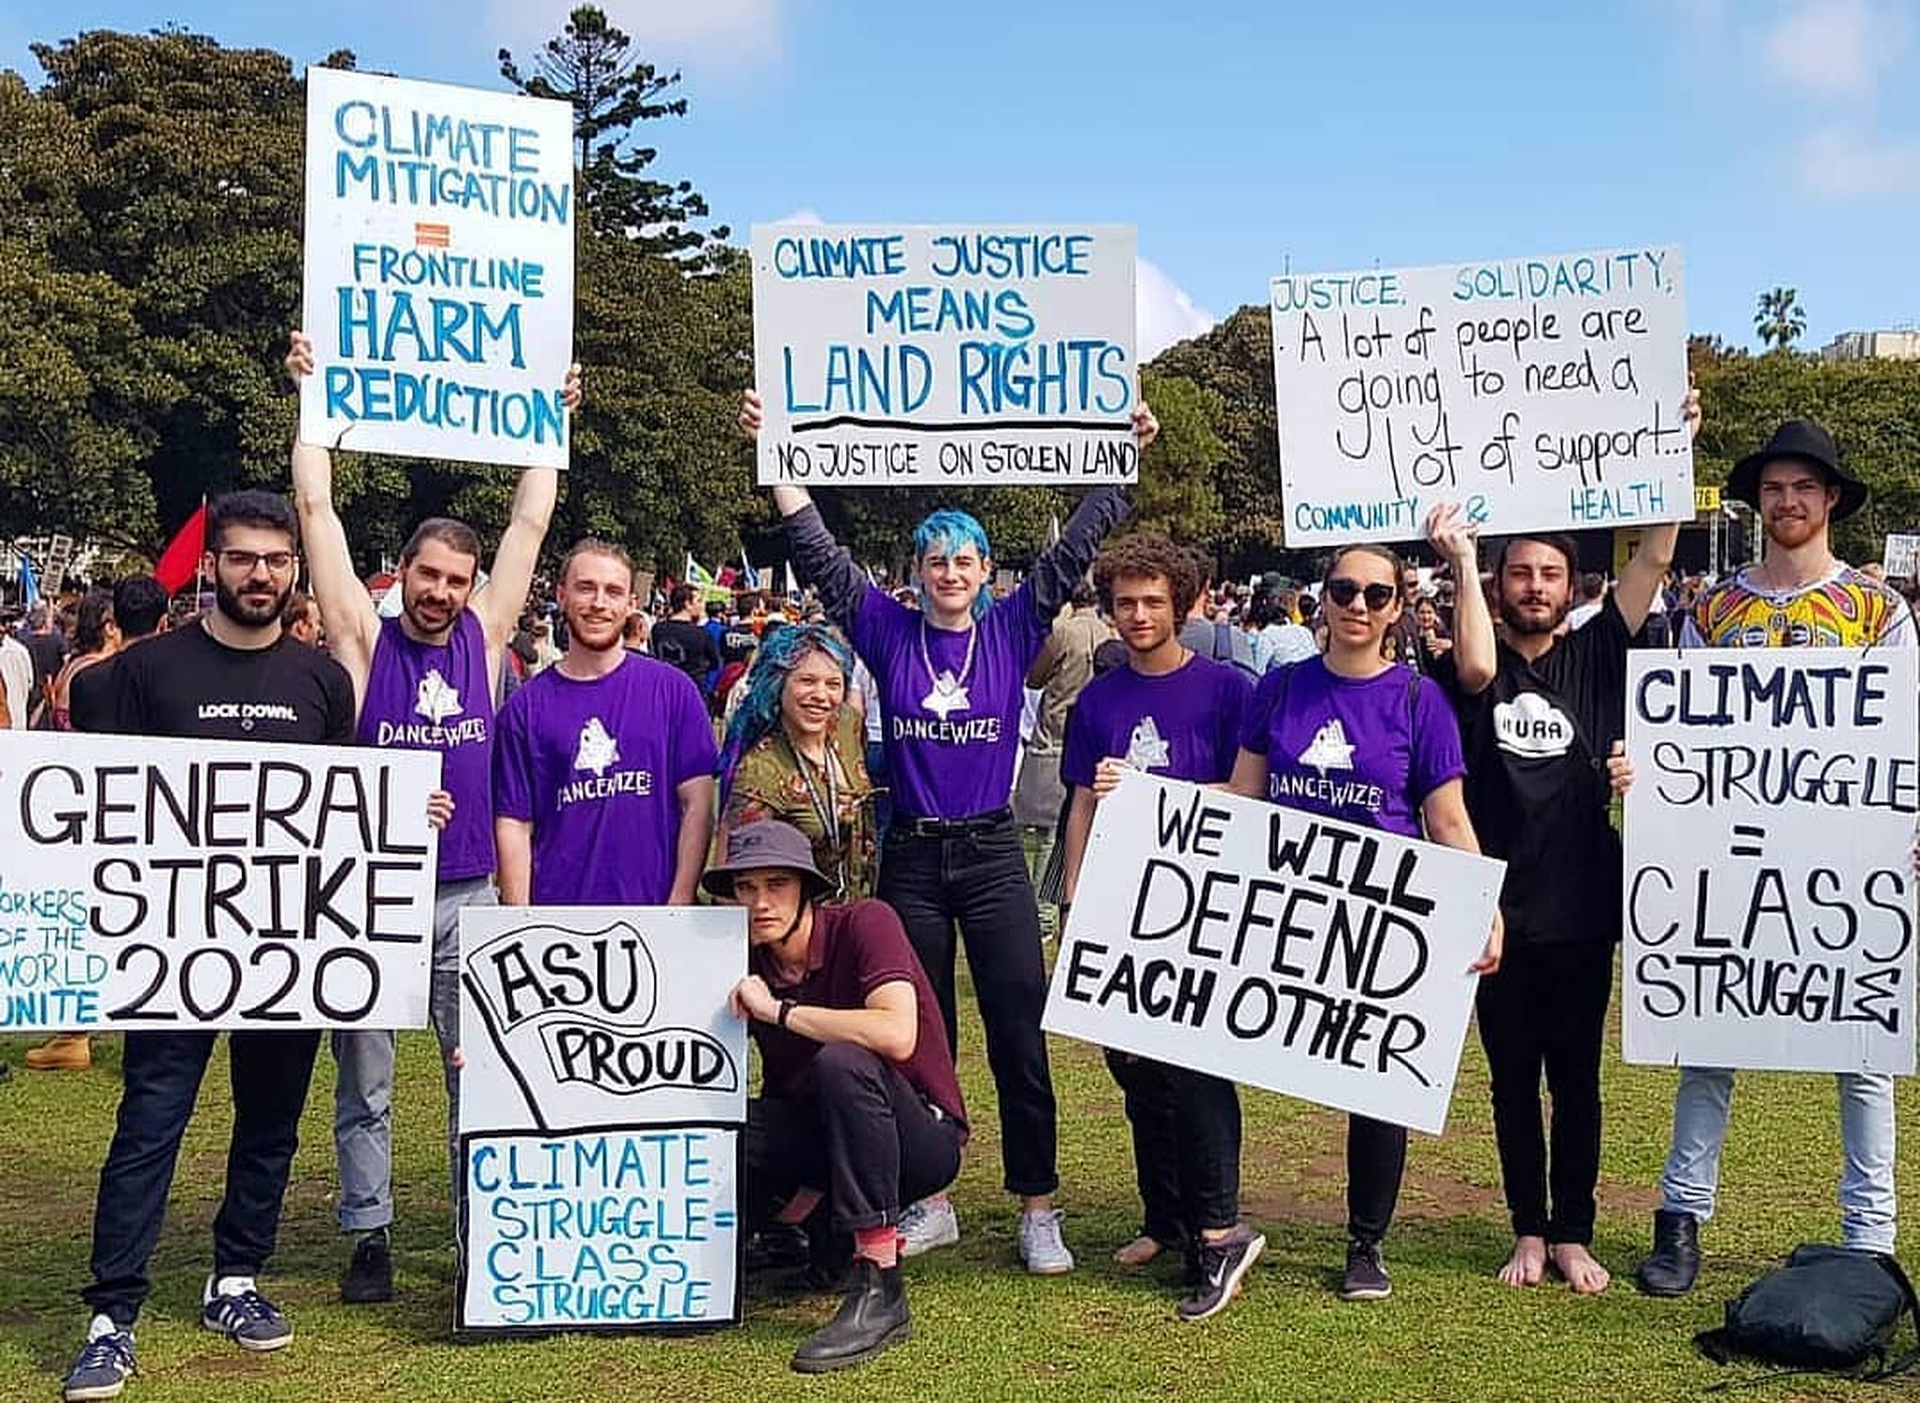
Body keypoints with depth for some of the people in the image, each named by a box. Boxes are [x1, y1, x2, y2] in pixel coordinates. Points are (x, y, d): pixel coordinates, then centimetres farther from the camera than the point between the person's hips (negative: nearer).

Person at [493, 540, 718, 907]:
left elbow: (697, 804, 1)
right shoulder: (524, 707, 4)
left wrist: (679, 906, -6)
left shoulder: (673, 689, 3)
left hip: (651, 915, 0)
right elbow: (514, 825, 3)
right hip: (555, 920, 0)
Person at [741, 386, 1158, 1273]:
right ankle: (929, 1202, 20)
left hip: (993, 856, -1)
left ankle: (1037, 1210, 6)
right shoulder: (889, 632, 2)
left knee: (1019, 1035, -2)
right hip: (910, 858, 1)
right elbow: (818, 552, -1)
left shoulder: (1011, 631, 2)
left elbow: (1072, 551, 0)